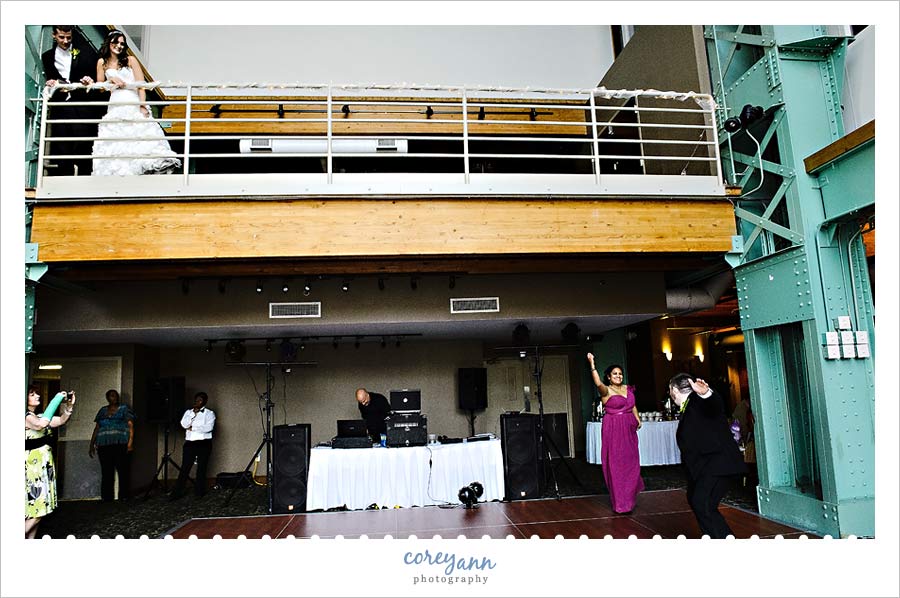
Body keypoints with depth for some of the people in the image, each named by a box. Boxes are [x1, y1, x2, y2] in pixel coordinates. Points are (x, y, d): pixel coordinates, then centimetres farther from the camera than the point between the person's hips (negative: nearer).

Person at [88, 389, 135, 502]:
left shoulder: (124, 408, 9)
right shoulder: (102, 410, 20)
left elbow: (131, 425, 2)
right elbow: (96, 428, 20)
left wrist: (130, 442, -9)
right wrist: (92, 444, 12)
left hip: (121, 444, -3)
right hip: (104, 445, 3)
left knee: (123, 471, -7)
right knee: (106, 471, 0)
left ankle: (123, 496, -3)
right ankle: (106, 497, 5)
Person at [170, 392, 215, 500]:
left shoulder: (209, 413, 2)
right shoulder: (188, 412, 13)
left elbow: (209, 427, -13)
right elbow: (184, 424, -4)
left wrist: (192, 428, -9)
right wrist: (193, 413, -9)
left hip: (204, 443, -3)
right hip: (190, 443, 3)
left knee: (201, 468, 2)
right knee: (185, 468, -1)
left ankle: (199, 492, 11)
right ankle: (177, 492, 4)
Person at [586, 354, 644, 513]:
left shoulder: (628, 389, 11)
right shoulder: (606, 390, -9)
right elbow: (598, 383, -30)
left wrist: (638, 419, 7)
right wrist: (592, 365, -39)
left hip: (629, 429, 6)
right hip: (613, 430, -6)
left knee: (631, 461, 12)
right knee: (615, 463, -2)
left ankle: (630, 496, 34)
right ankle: (620, 501, 8)